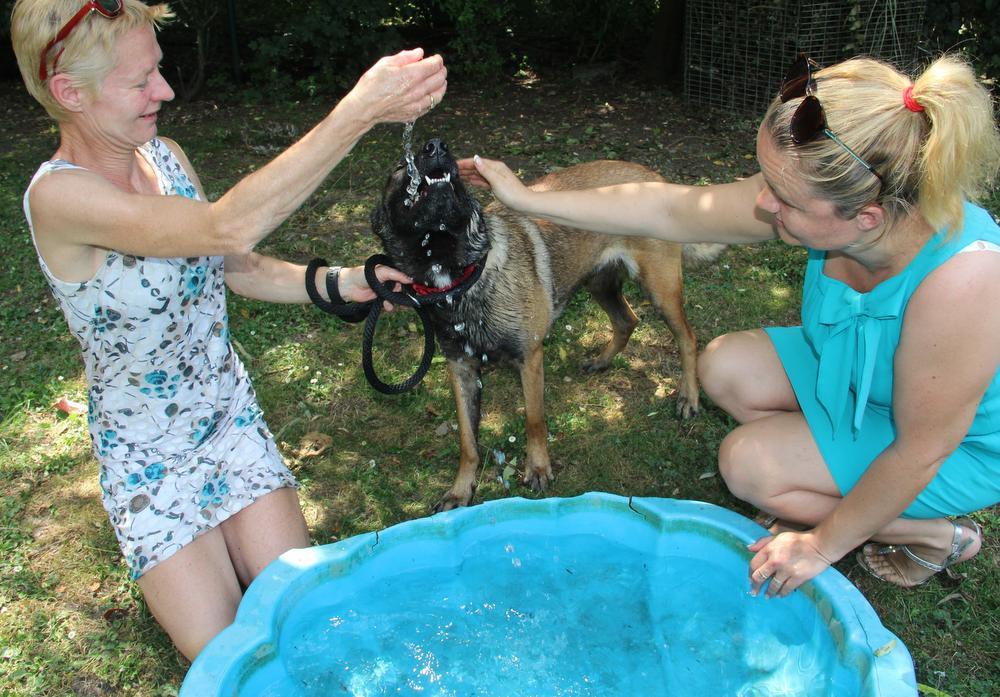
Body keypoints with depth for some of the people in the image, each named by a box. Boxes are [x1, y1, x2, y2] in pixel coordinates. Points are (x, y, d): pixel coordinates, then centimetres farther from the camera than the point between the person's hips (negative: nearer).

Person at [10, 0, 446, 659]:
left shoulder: (162, 154, -3)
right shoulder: (58, 196, -27)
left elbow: (238, 266, 6)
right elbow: (228, 230, -41)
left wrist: (340, 282, -10)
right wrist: (362, 108, -45)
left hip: (231, 413, 5)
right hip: (150, 452, -5)